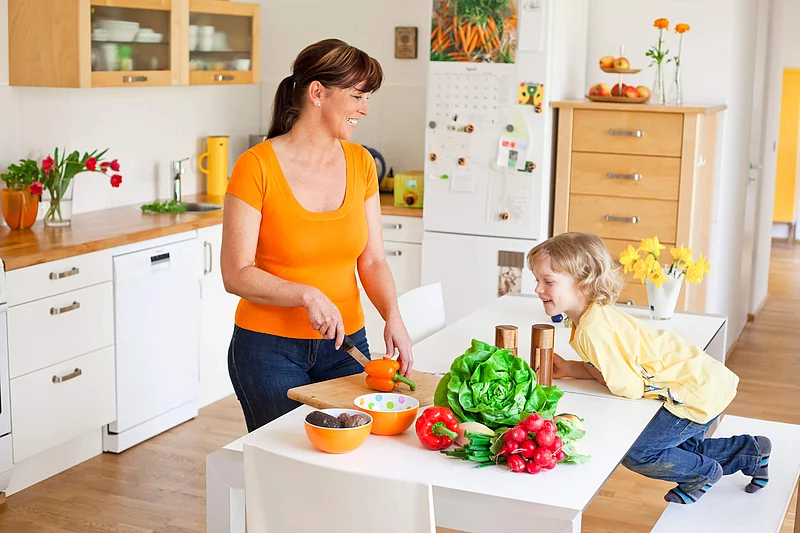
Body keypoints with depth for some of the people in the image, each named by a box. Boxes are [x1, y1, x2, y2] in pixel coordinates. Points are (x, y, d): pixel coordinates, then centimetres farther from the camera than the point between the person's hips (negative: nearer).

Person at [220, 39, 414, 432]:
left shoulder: (360, 163, 3)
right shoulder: (256, 167, -13)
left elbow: (372, 260, 4)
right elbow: (236, 275, -14)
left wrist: (393, 317, -13)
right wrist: (307, 296, -26)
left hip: (344, 344, 5)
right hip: (269, 349, -4)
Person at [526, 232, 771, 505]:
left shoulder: (593, 329, -27)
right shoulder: (597, 314, 4)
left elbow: (629, 387, -25)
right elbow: (612, 367, 11)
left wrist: (591, 373, -9)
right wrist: (569, 369, -1)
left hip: (699, 390, -10)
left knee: (635, 453, -7)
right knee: (684, 447, 28)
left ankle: (704, 473, 16)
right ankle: (752, 453, 40)